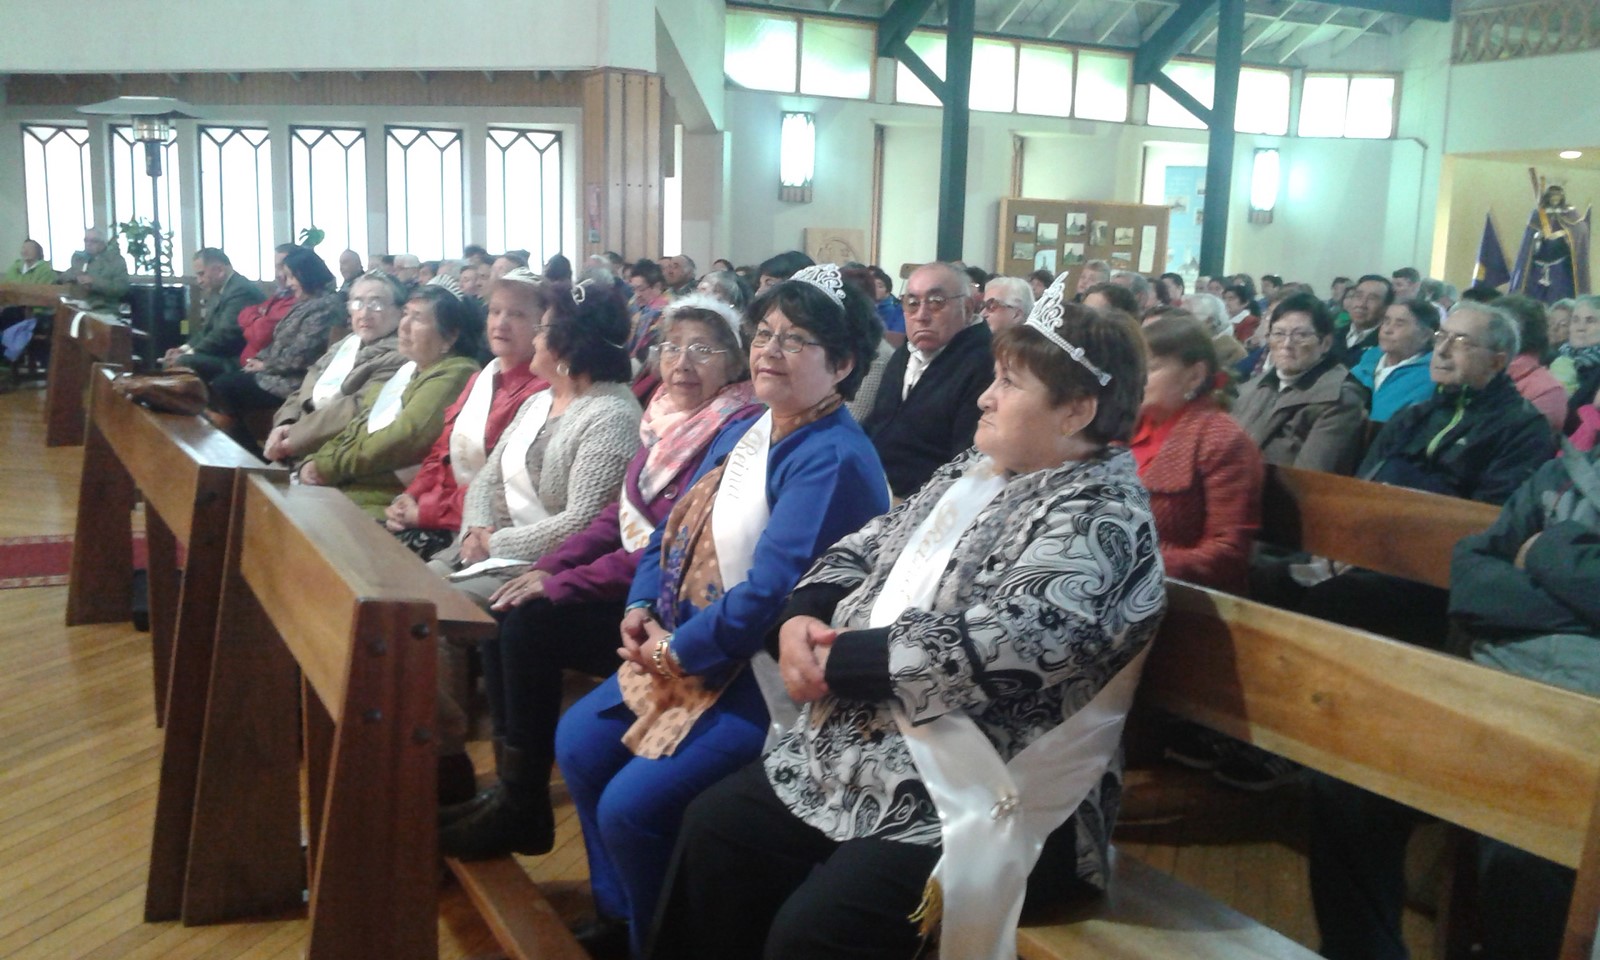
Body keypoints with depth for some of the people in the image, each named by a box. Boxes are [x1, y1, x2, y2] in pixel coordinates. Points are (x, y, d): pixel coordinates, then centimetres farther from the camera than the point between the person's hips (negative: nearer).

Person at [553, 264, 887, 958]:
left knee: (631, 805, -16)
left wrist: (676, 651, -16)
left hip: (767, 681, -10)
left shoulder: (833, 460, -22)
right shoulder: (741, 432, 10)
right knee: (578, 742, 13)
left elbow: (771, 590, -28)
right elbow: (674, 526, 16)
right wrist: (642, 607, -1)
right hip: (682, 653, 10)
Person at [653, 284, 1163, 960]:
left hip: (975, 797, -9)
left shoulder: (1102, 519, -16)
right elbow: (861, 550, 16)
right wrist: (803, 620, -5)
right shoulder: (972, 472, 12)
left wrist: (837, 660, -18)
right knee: (714, 827, 6)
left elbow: (984, 649, -28)